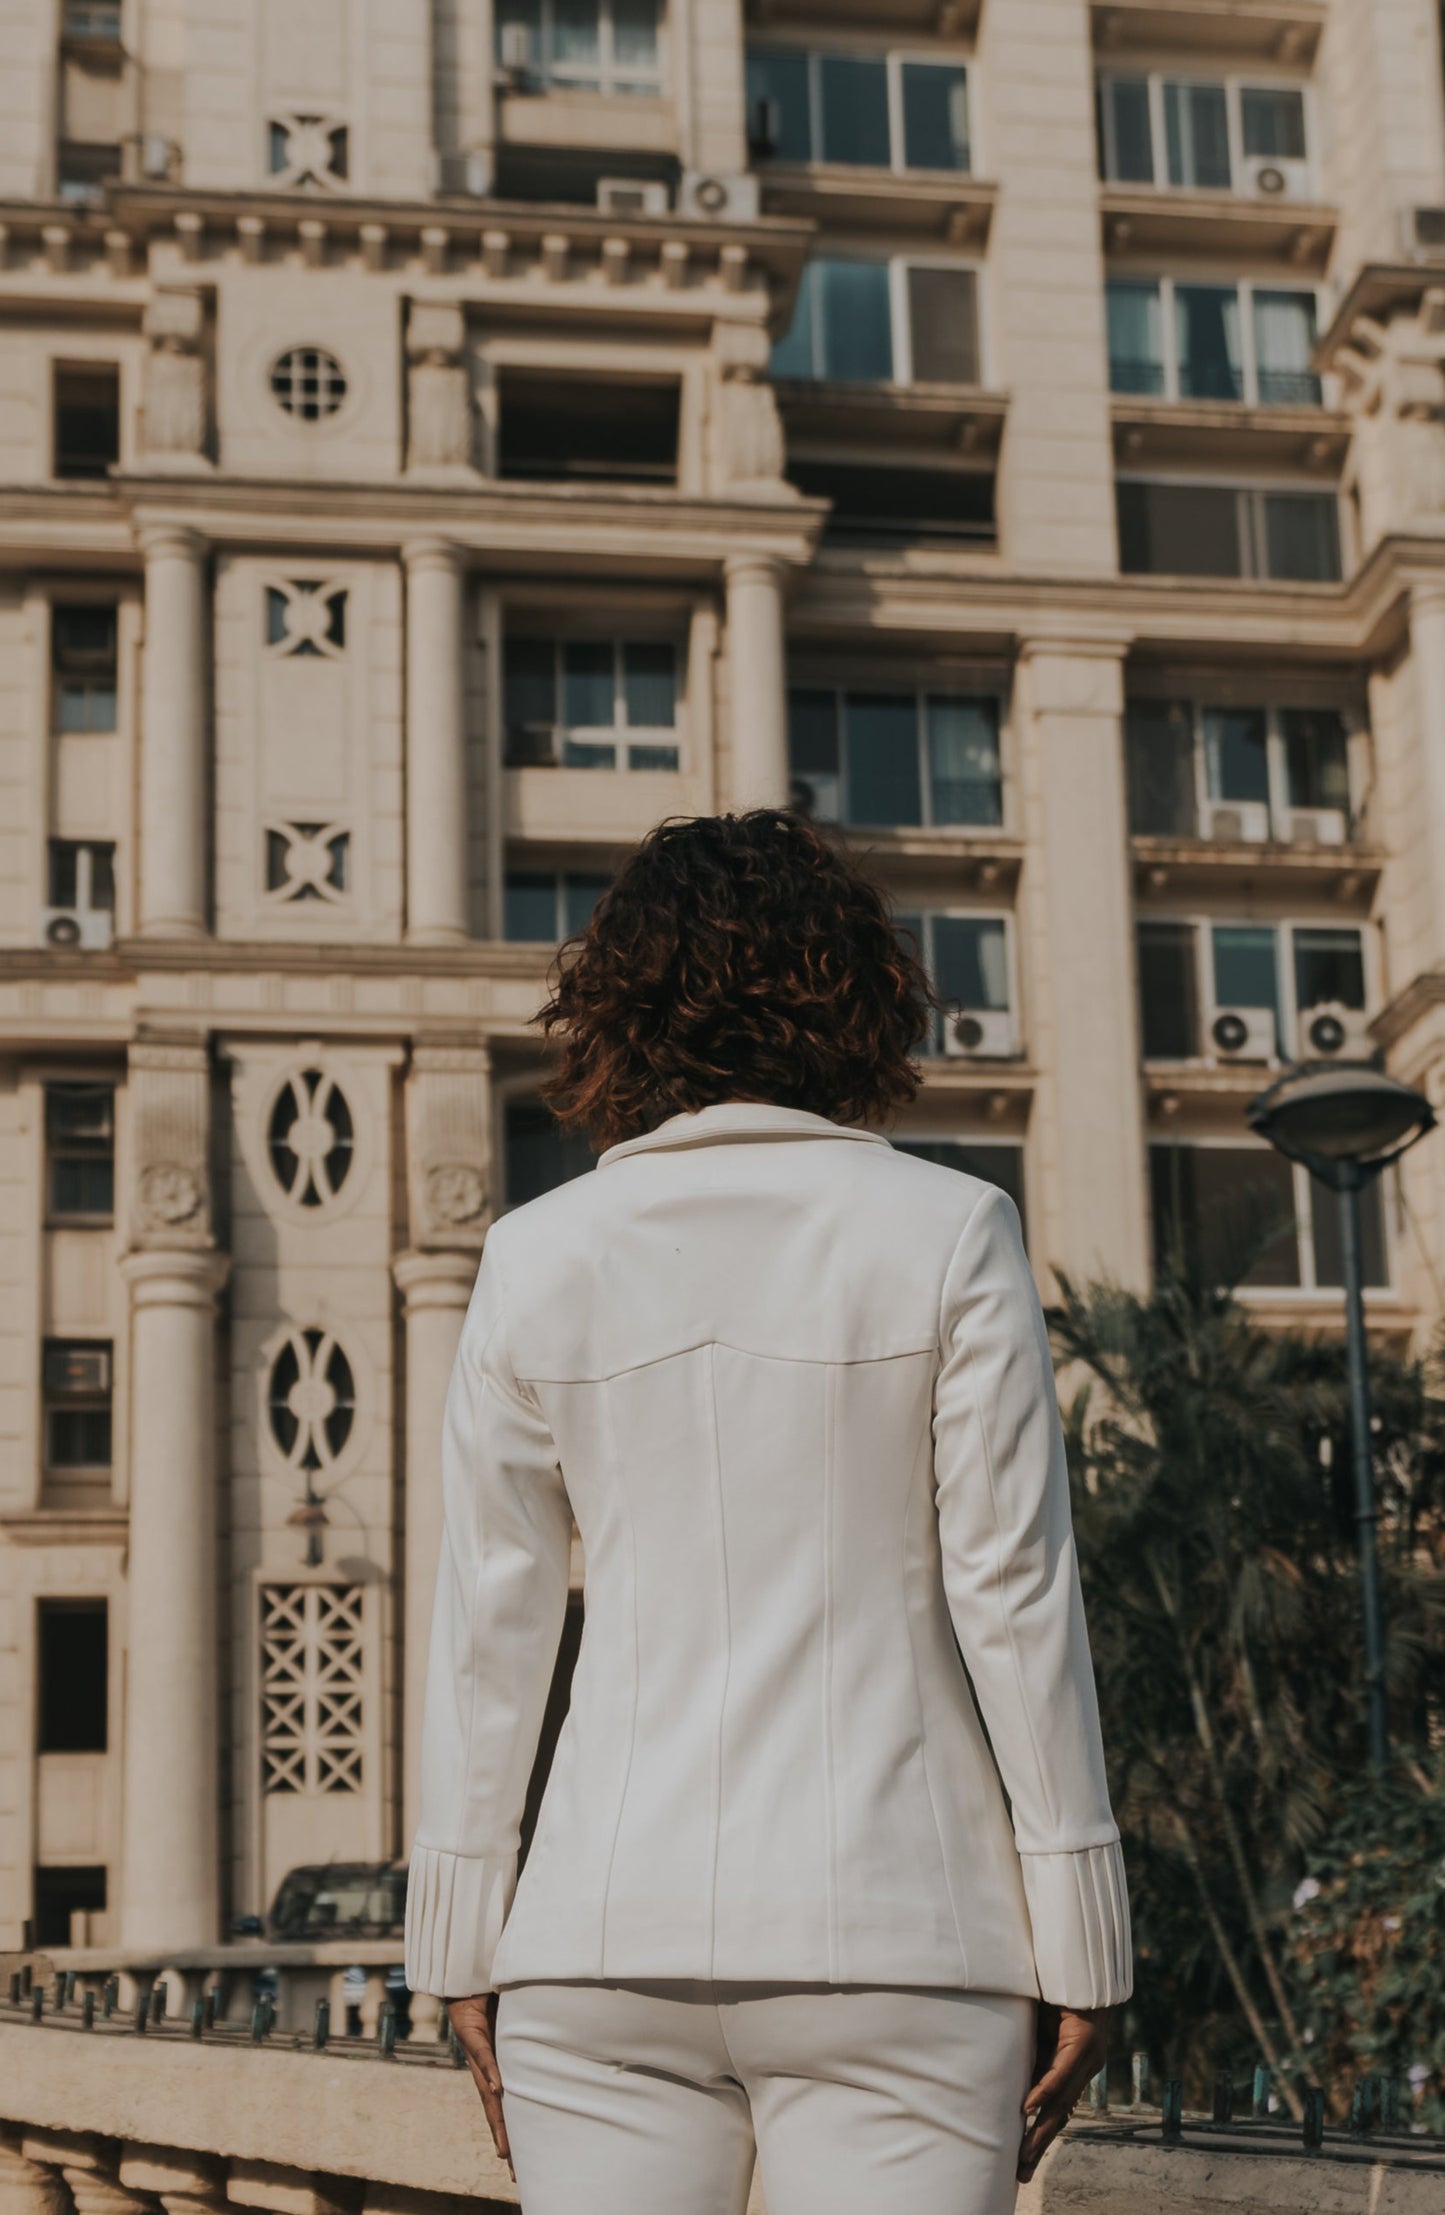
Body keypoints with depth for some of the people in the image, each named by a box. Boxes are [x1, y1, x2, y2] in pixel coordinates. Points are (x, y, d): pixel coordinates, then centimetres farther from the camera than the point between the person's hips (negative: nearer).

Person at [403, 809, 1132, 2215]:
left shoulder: (538, 1258, 5)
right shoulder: (943, 1233, -1)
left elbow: (488, 1626, 6)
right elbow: (1014, 1595, -3)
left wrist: (464, 1942, 13)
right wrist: (1078, 1940, 2)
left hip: (607, 1927, 2)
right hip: (893, 1933, -2)